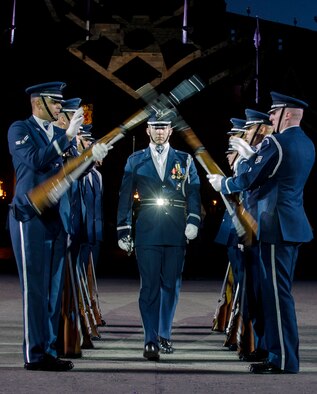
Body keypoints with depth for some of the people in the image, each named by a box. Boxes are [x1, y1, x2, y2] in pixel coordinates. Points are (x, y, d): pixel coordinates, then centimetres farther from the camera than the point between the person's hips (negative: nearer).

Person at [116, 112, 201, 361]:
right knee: (150, 285, -3)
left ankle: (165, 335, 22)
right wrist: (123, 230, 2)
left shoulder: (185, 160, 11)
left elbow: (194, 193, 5)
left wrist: (193, 221, -9)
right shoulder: (135, 161, 10)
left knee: (171, 284, 7)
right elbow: (125, 197, 8)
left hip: (176, 231, 1)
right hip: (147, 230, -1)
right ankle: (151, 340, 2)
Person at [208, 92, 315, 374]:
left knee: (277, 292, -4)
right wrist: (251, 155, 28)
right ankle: (283, 353, 24)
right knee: (280, 291, 16)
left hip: (277, 227, -9)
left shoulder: (276, 142, -14)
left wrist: (222, 184, 6)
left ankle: (284, 362, 2)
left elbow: (249, 181, -11)